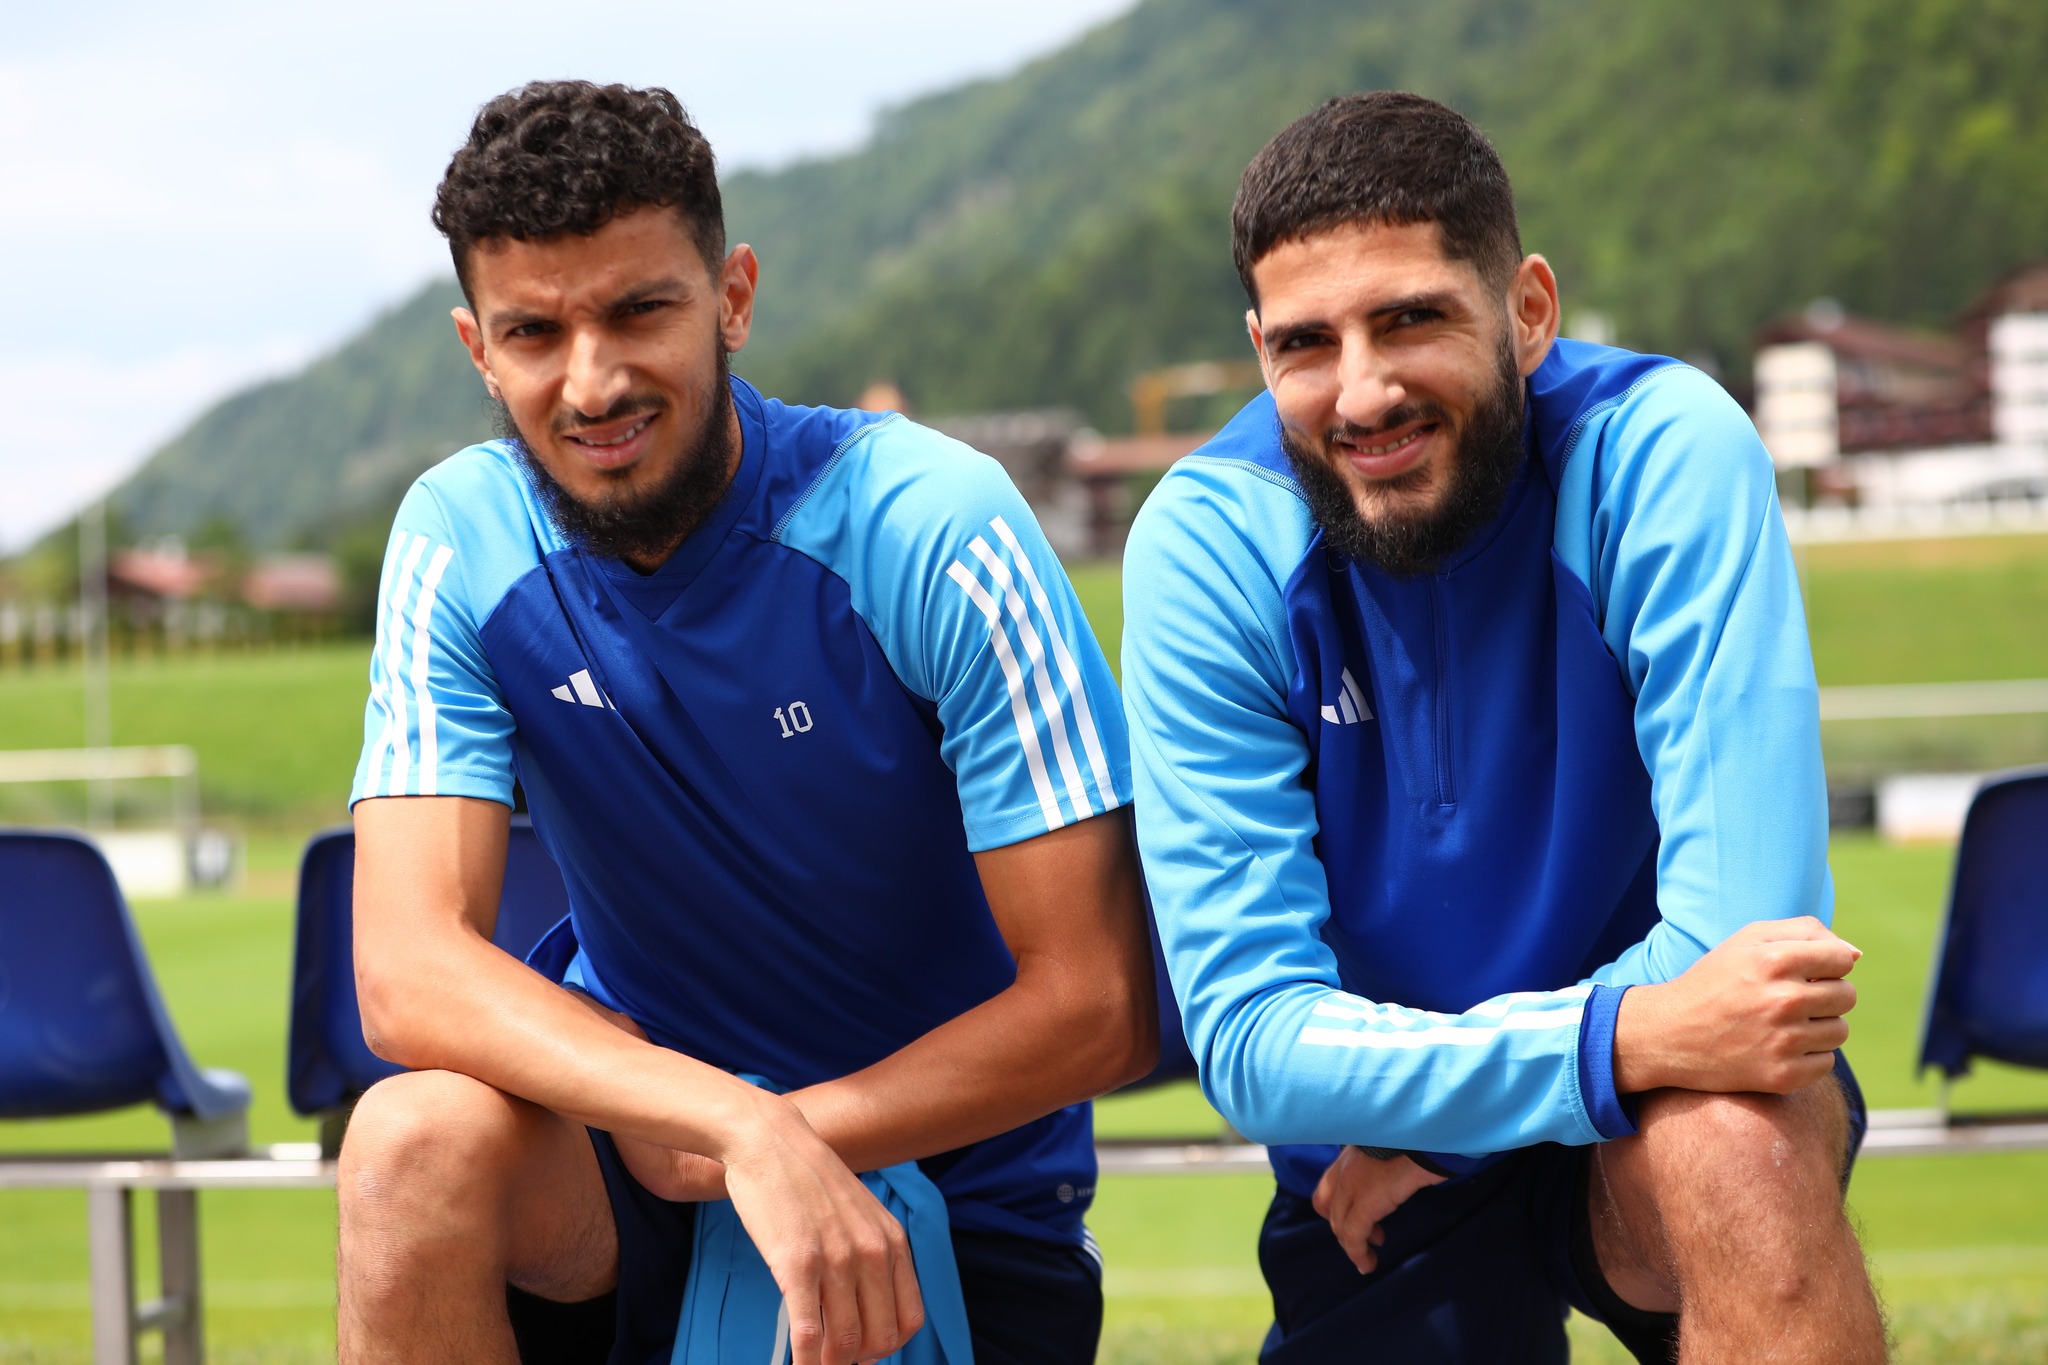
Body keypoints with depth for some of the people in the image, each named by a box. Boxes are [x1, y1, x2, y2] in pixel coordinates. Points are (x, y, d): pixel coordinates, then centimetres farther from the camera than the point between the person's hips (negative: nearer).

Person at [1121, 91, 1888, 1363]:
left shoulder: (1666, 453, -19)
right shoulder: (1206, 545, -14)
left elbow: (1742, 931, -25)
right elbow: (1250, 1039, -20)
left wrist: (1415, 1109, -14)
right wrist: (1619, 1036, -34)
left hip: (1657, 1119, -3)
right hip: (1377, 1199, 3)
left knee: (1732, 1135, -33)